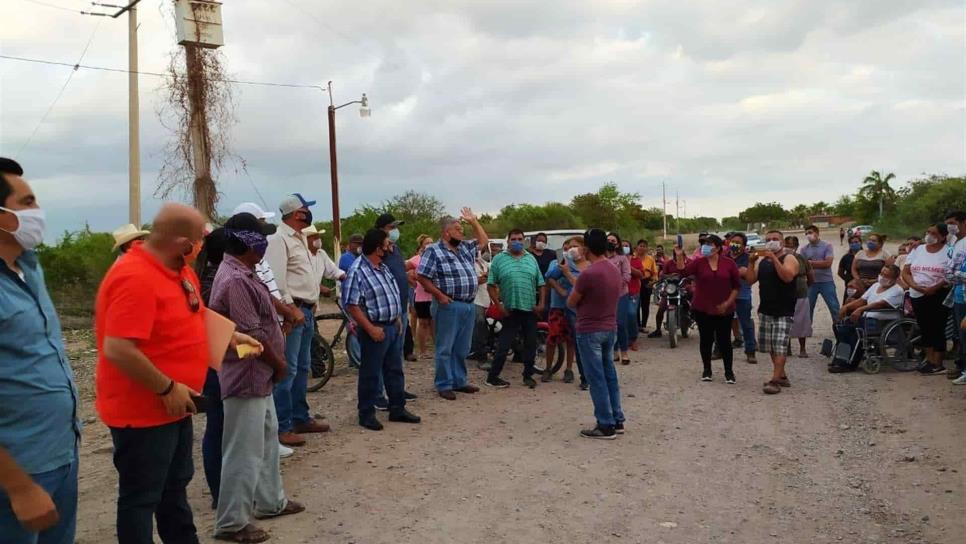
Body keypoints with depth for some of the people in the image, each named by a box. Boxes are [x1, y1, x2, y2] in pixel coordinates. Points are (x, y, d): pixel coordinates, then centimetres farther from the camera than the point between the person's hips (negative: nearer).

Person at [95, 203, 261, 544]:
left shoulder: (179, 270, 4)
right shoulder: (136, 278, -26)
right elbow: (117, 350, -31)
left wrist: (233, 337, 11)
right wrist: (167, 389, -25)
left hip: (175, 407, 10)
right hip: (143, 411, -10)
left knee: (175, 486, 23)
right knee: (141, 497, 6)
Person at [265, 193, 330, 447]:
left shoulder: (299, 239, 18)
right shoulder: (279, 240, -12)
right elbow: (277, 279, -20)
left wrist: (311, 306, 16)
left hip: (306, 311, 10)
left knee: (302, 368, 16)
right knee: (287, 370, -9)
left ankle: (300, 418, 26)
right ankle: (282, 427, -4)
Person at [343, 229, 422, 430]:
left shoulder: (384, 268, 11)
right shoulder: (358, 271, -17)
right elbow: (351, 304, -21)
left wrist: (398, 318, 13)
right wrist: (371, 328, -21)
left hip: (394, 327, 9)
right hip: (376, 329, -9)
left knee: (395, 370, 16)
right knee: (371, 374, 2)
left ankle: (397, 409, 27)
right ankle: (366, 414, 13)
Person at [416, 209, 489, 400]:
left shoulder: (465, 248, 15)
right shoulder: (433, 251, -7)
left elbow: (484, 241, 29)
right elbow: (423, 277, -11)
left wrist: (474, 221, 21)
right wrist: (439, 295, -17)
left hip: (468, 306, 7)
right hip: (448, 306, -7)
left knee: (462, 349, 14)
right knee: (445, 349, 0)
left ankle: (459, 381, 24)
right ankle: (444, 385, 8)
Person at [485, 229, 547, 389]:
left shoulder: (531, 259, 12)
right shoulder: (499, 259, 1)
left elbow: (541, 284, 13)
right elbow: (491, 285, -2)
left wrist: (542, 303, 2)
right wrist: (498, 305, -8)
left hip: (530, 310, 4)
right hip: (510, 310, -4)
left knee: (531, 344, 9)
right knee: (504, 345, -2)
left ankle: (528, 375, 23)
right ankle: (492, 377, 7)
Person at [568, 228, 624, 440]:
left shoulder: (588, 274, -21)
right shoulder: (615, 271, 5)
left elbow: (571, 302, -9)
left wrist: (579, 299, 12)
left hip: (590, 331, -8)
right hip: (610, 328, 8)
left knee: (597, 379, -1)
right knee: (610, 375, 15)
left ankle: (606, 426, 3)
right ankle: (617, 421, 21)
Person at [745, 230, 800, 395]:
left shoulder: (789, 259, -5)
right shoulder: (761, 260, 11)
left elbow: (788, 277, -24)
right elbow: (750, 280, 3)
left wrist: (774, 258, -26)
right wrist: (751, 262, -10)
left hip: (784, 311, -6)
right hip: (765, 309, 6)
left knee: (780, 346, -12)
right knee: (770, 346, 11)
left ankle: (775, 380, -14)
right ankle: (782, 376, 23)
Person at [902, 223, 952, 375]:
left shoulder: (948, 252, -5)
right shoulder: (917, 250, 10)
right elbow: (905, 272, 6)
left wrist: (935, 287, -23)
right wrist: (915, 286, -11)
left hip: (938, 296, -5)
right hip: (917, 296, 5)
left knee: (937, 328, -3)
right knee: (925, 328, 13)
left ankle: (938, 364, 4)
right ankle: (929, 358, 25)